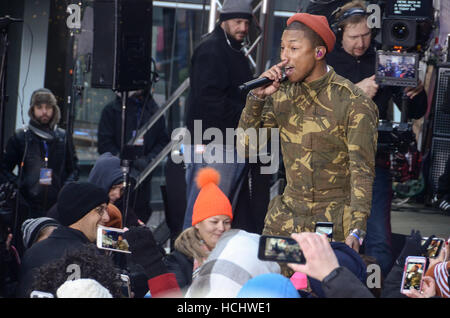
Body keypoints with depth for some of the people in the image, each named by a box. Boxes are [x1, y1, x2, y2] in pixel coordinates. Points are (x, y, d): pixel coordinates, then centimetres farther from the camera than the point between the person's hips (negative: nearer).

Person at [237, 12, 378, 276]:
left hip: (335, 221, -5)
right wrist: (258, 97, -10)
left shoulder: (354, 103, -12)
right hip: (288, 214, 5)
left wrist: (356, 231, -25)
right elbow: (247, 143, 4)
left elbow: (362, 170, -15)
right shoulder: (282, 94, 5)